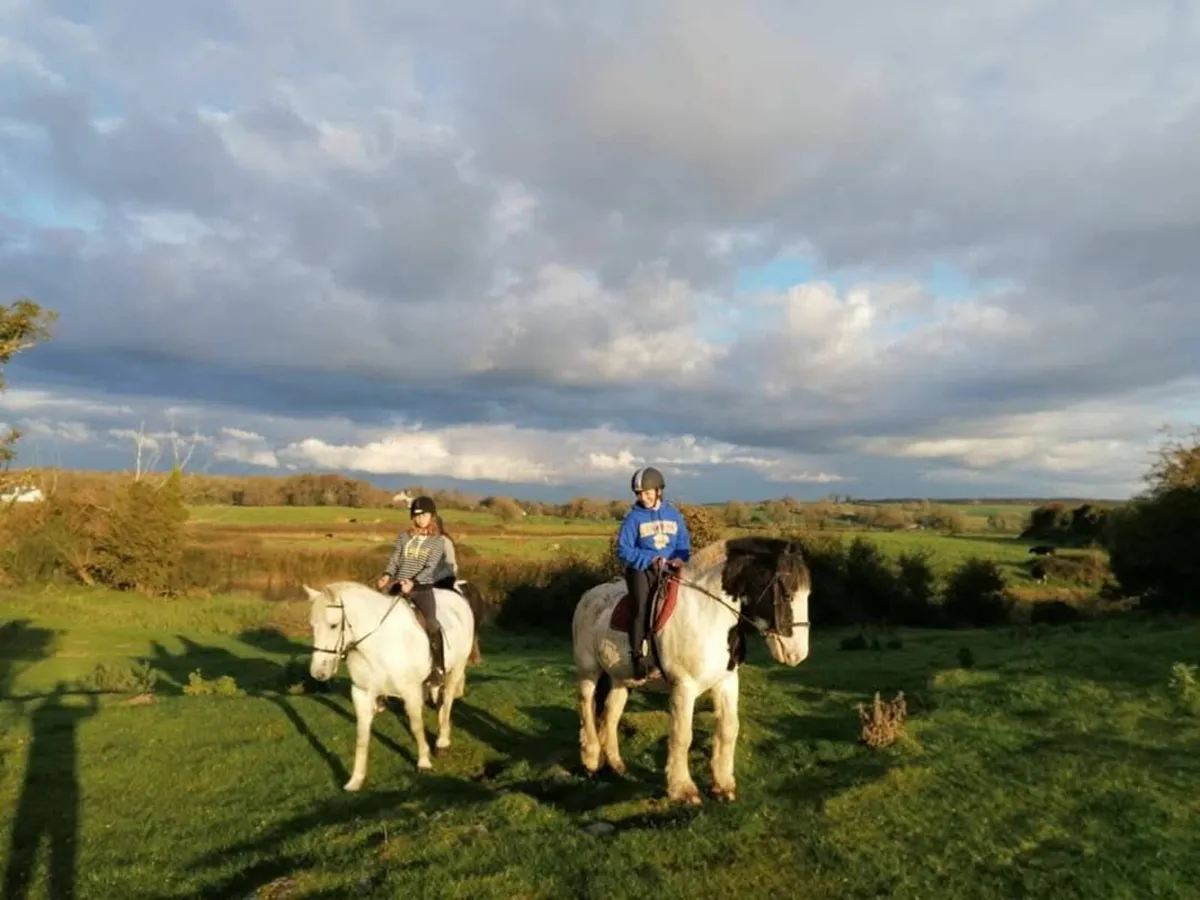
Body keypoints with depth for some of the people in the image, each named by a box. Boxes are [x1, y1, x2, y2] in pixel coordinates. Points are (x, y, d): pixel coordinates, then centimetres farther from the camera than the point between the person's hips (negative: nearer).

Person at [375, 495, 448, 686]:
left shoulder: (438, 541, 3)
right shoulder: (404, 536, 13)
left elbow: (430, 567, -8)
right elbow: (394, 559, 5)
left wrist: (413, 582, -24)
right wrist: (386, 576, -16)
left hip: (423, 588, -4)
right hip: (399, 587, 4)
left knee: (431, 623, -23)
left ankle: (439, 667, -17)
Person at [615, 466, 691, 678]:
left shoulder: (674, 515, 10)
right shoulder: (634, 517, 0)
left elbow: (684, 545, 14)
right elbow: (623, 550, -4)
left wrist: (680, 559, -10)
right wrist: (650, 559, -16)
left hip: (670, 569, 3)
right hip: (641, 569, -3)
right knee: (642, 605, -25)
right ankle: (637, 655, -17)